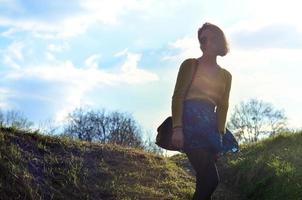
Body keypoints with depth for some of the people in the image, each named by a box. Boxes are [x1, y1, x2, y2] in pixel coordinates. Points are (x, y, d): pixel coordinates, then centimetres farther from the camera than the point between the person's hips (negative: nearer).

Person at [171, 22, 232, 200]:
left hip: (210, 124, 5)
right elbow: (178, 96, -3)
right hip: (190, 120, -5)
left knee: (205, 179, -2)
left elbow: (222, 107, 16)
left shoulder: (226, 75, 19)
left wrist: (220, 134, 1)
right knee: (211, 179, -18)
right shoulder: (190, 64, 6)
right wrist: (177, 128, -16)